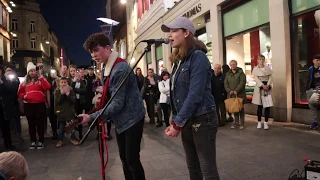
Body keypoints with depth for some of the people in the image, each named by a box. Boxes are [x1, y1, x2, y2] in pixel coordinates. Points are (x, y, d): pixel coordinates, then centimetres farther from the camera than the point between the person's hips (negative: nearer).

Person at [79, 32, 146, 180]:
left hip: (131, 119, -9)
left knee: (132, 159, -2)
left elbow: (117, 104, -27)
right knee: (124, 158, 17)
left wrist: (92, 117, -23)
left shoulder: (120, 69, -25)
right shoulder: (106, 67, 5)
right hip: (120, 119, 9)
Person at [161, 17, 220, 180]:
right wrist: (175, 121, 6)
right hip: (187, 121, 8)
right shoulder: (178, 60, 12)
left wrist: (177, 124, -18)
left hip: (202, 120, -8)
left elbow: (195, 95, -21)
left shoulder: (198, 57, -13)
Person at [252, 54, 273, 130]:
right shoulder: (255, 69, 2)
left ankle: (266, 123, 6)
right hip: (259, 88, -2)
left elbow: (270, 77, 1)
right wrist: (263, 85, -20)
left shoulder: (268, 68, 10)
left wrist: (267, 85, -15)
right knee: (260, 106, 0)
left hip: (267, 88, 2)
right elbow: (256, 79, -8)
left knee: (267, 105, 0)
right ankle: (259, 122, 10)